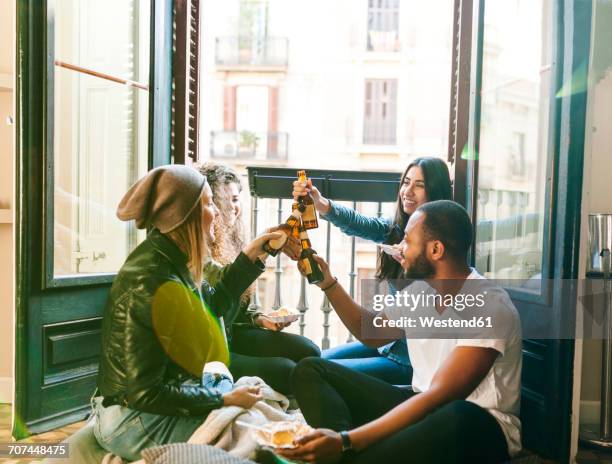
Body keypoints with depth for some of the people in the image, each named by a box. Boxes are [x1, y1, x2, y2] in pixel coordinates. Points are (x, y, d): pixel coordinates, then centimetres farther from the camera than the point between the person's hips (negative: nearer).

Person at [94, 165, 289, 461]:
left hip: (153, 407, 9)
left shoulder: (167, 260, -1)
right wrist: (224, 400, -20)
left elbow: (213, 302, 17)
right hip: (134, 420, -9)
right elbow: (145, 393, -26)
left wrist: (250, 256, 11)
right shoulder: (148, 286, -29)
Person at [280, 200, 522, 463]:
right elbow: (372, 333, 20)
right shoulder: (420, 290, 3)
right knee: (310, 370, -5)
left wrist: (347, 442, -36)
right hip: (424, 407, 7)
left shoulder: (489, 307, -21)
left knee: (458, 418, -44)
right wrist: (327, 283, 8)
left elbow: (439, 397, -29)